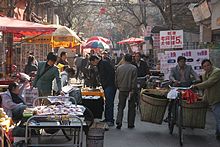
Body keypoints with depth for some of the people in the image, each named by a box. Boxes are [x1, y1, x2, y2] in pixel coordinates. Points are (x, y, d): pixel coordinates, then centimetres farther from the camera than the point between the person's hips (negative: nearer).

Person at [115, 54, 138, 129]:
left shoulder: (119, 68, 3)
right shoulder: (134, 68, -8)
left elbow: (116, 80, 8)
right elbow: (134, 81, -14)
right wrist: (132, 90, -11)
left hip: (122, 90, 3)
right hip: (130, 90, -3)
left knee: (121, 107, 10)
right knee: (131, 107, 9)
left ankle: (118, 122, -2)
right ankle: (130, 124, 13)